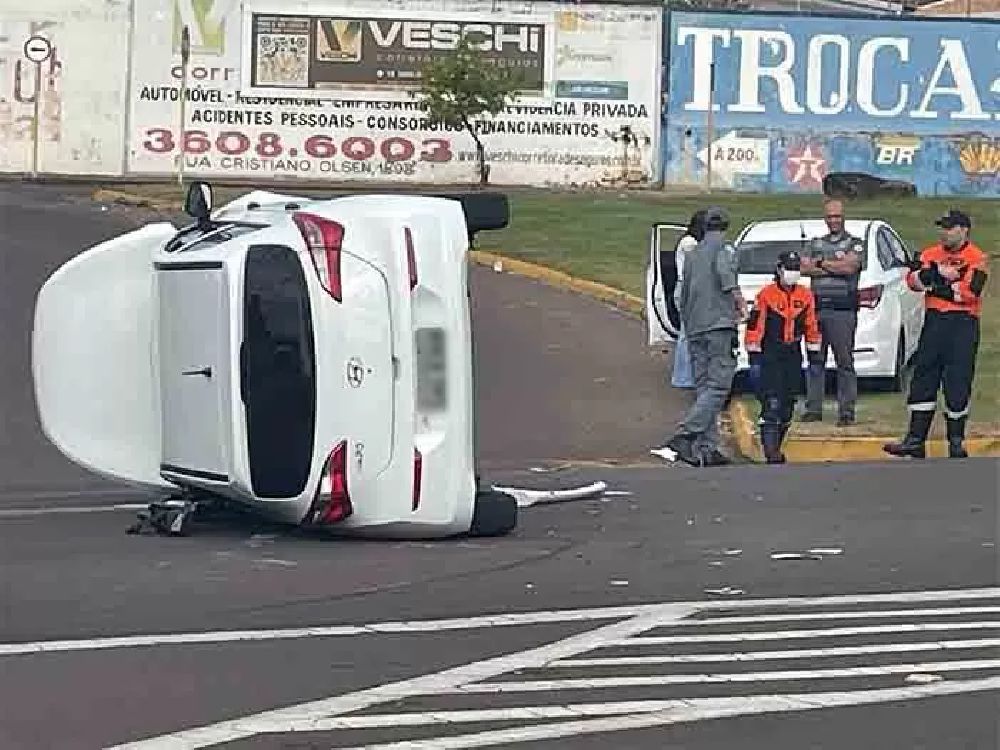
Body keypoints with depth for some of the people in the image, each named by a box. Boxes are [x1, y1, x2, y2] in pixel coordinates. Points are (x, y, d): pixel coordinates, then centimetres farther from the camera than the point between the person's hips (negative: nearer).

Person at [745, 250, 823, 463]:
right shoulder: (766, 295, -7)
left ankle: (775, 447, 23)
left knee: (788, 405, 10)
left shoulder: (805, 296, 7)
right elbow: (754, 327, -8)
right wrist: (754, 357, -11)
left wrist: (814, 356, 10)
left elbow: (812, 328, 13)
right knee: (772, 403, -14)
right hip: (770, 355, -5)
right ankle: (771, 451, -16)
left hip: (793, 355, 5)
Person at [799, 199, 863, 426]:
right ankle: (813, 409, 7)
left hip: (842, 311, -4)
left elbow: (849, 266, -12)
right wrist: (835, 268, -6)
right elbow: (805, 268, 3)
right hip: (816, 308, 4)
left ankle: (846, 412, -3)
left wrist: (820, 263, -1)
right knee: (814, 361, 3)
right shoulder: (816, 243, 20)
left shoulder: (854, 244, 7)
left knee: (845, 362, -4)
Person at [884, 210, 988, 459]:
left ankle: (956, 442, 11)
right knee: (923, 381, 3)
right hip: (933, 322, 5)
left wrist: (937, 286, -9)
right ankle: (915, 441, 6)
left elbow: (970, 291, -17)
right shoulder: (931, 253, 12)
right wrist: (938, 273, -17)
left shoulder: (977, 258, -4)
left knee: (958, 384, -1)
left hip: (963, 324, -5)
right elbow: (912, 279, -1)